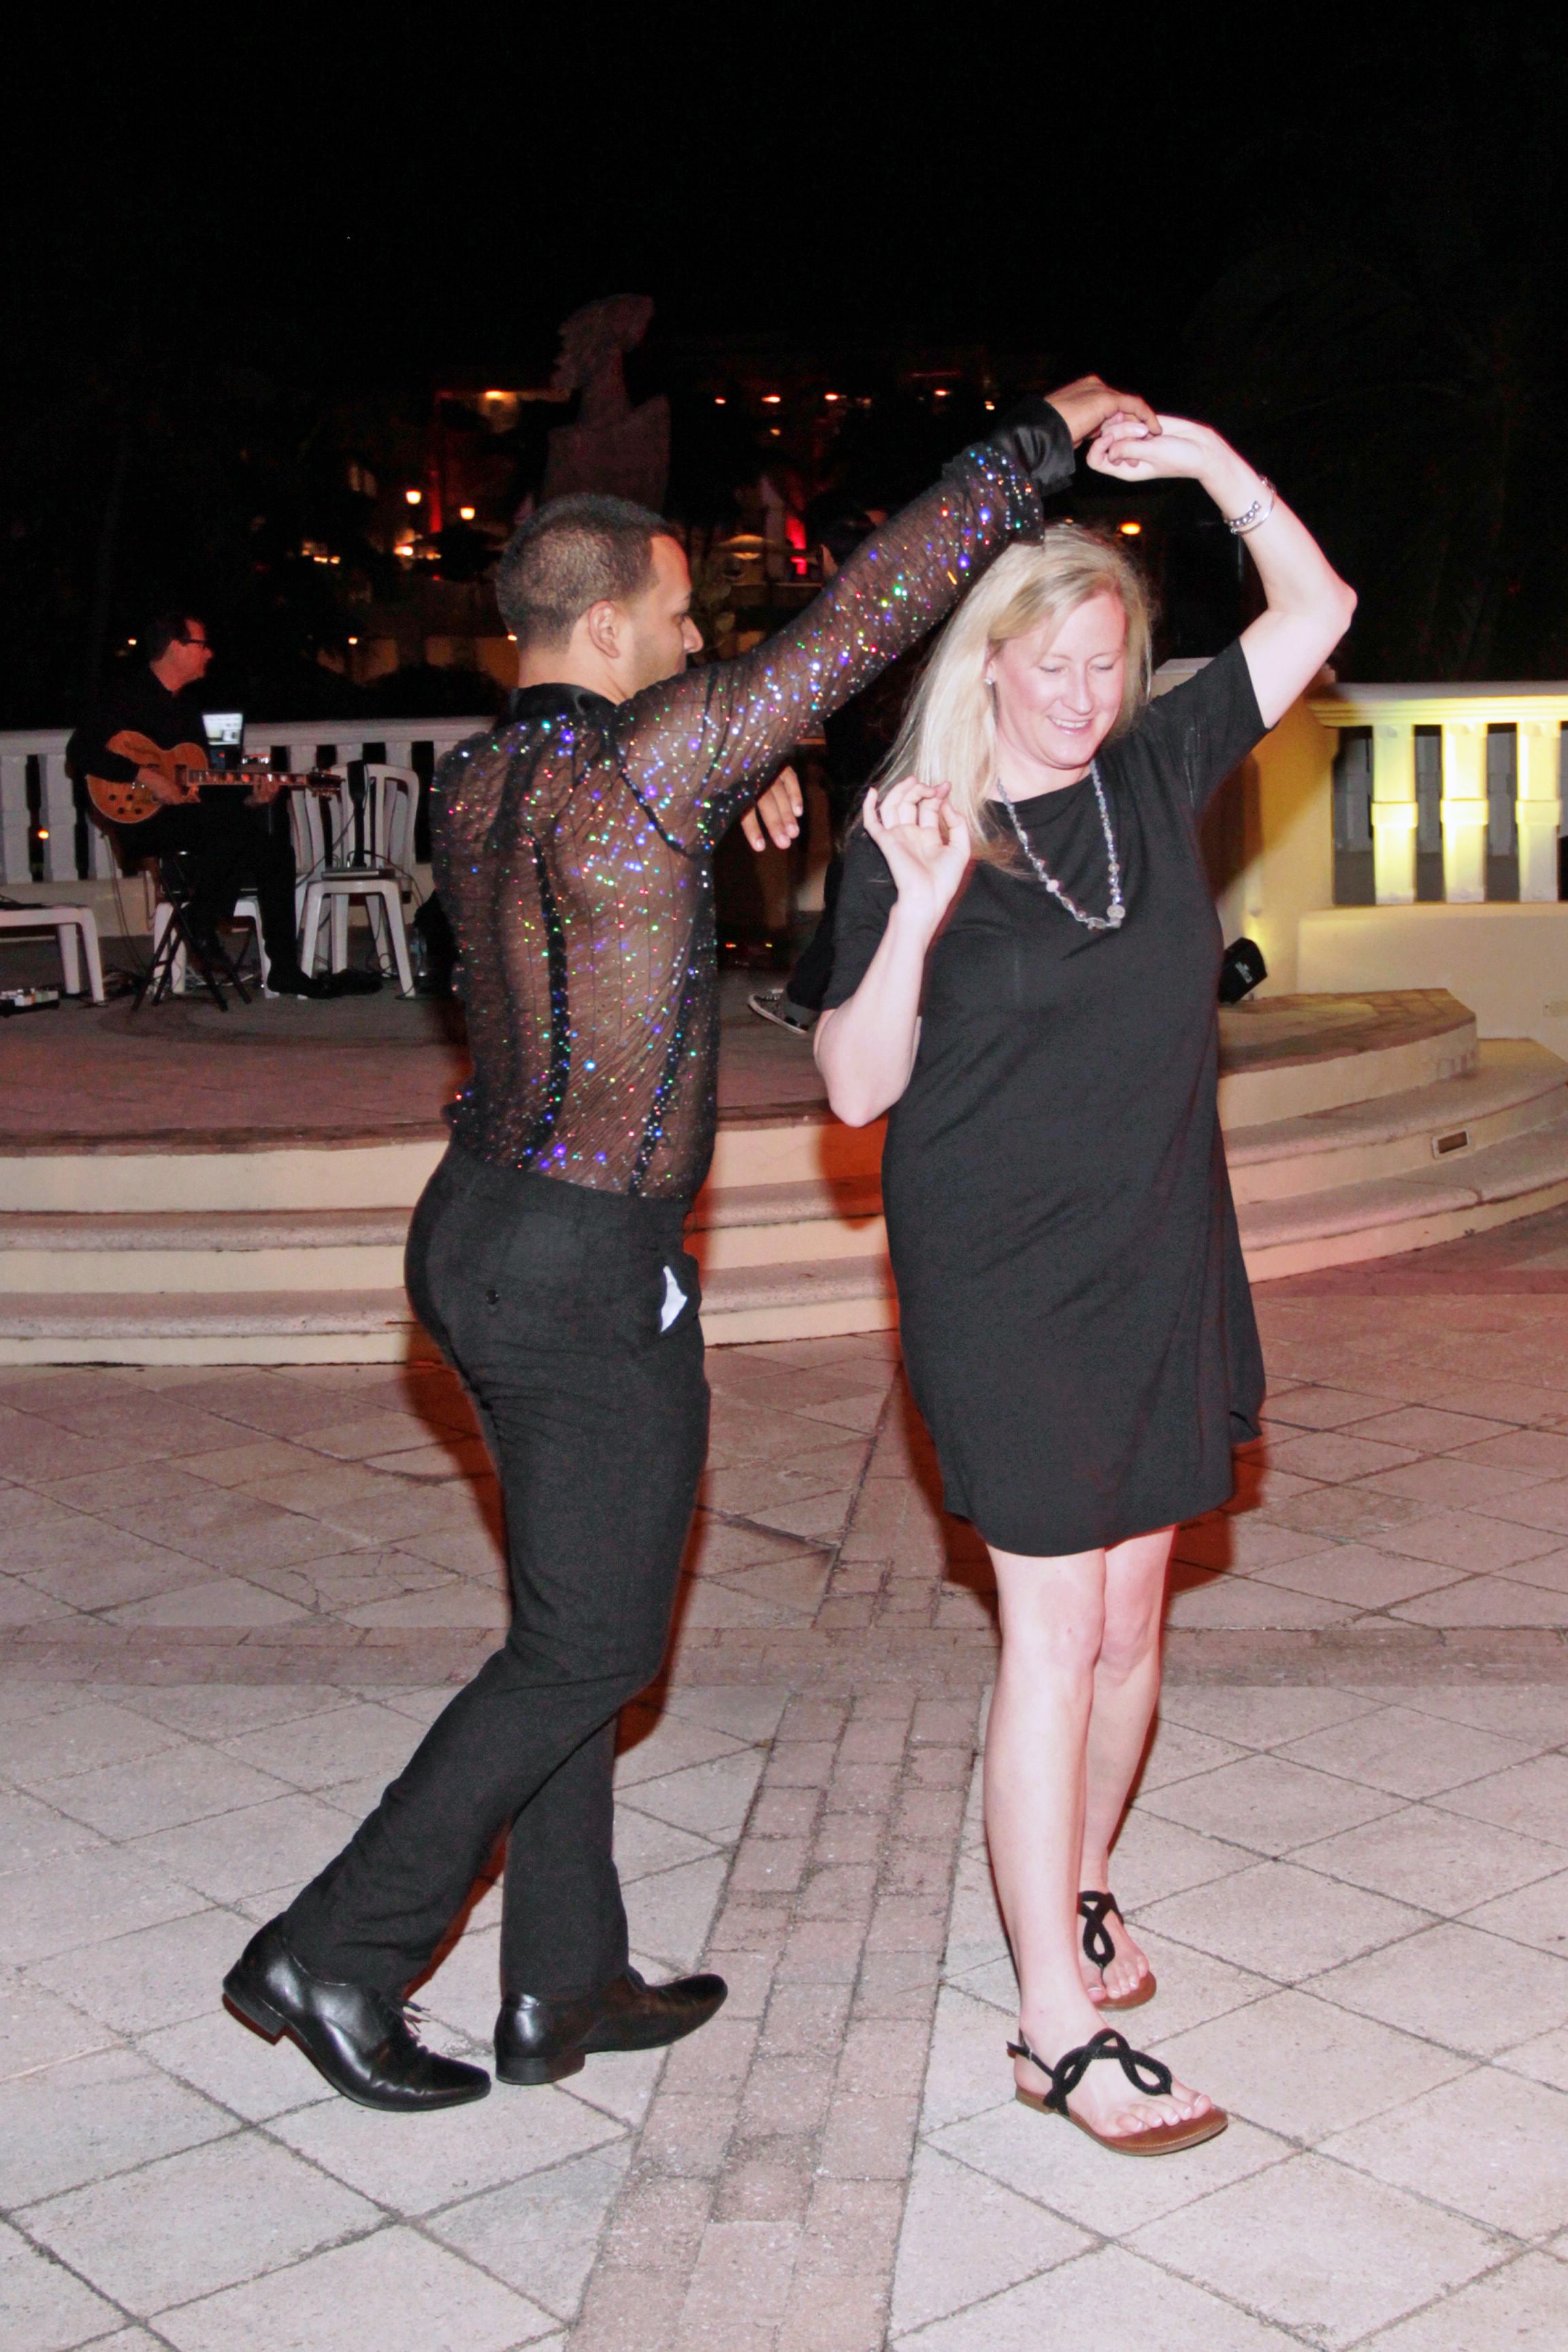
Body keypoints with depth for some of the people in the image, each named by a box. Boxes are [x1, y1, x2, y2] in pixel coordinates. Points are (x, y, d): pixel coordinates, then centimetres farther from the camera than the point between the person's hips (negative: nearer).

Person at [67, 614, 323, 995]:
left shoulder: (187, 705, 20)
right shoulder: (129, 693, -5)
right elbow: (80, 752, -17)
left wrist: (249, 799, 2)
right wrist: (146, 776, -23)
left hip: (187, 817, 8)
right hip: (141, 822, -8)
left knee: (274, 841, -7)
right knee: (237, 823, -30)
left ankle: (284, 970, -6)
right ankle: (201, 926, -17)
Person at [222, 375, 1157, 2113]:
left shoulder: (470, 786, 7)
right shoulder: (640, 758, -18)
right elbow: (868, 612, -16)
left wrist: (731, 807, 15)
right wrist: (1045, 436, -8)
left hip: (479, 1229, 9)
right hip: (588, 1272, -9)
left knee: (574, 1617, 17)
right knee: (593, 1643, 5)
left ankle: (562, 1988, 26)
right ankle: (335, 1952, 9)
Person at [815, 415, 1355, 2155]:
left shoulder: (1152, 776, 6)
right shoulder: (910, 835, -8)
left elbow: (1317, 608, 10)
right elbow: (856, 1088, -11)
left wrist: (1207, 459, -1)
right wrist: (915, 911, -25)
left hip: (1162, 1265, 5)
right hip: (1003, 1281, -5)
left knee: (1131, 1619, 13)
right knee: (1054, 1631, -6)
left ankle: (1079, 1882, 36)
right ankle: (1057, 2026, 1)